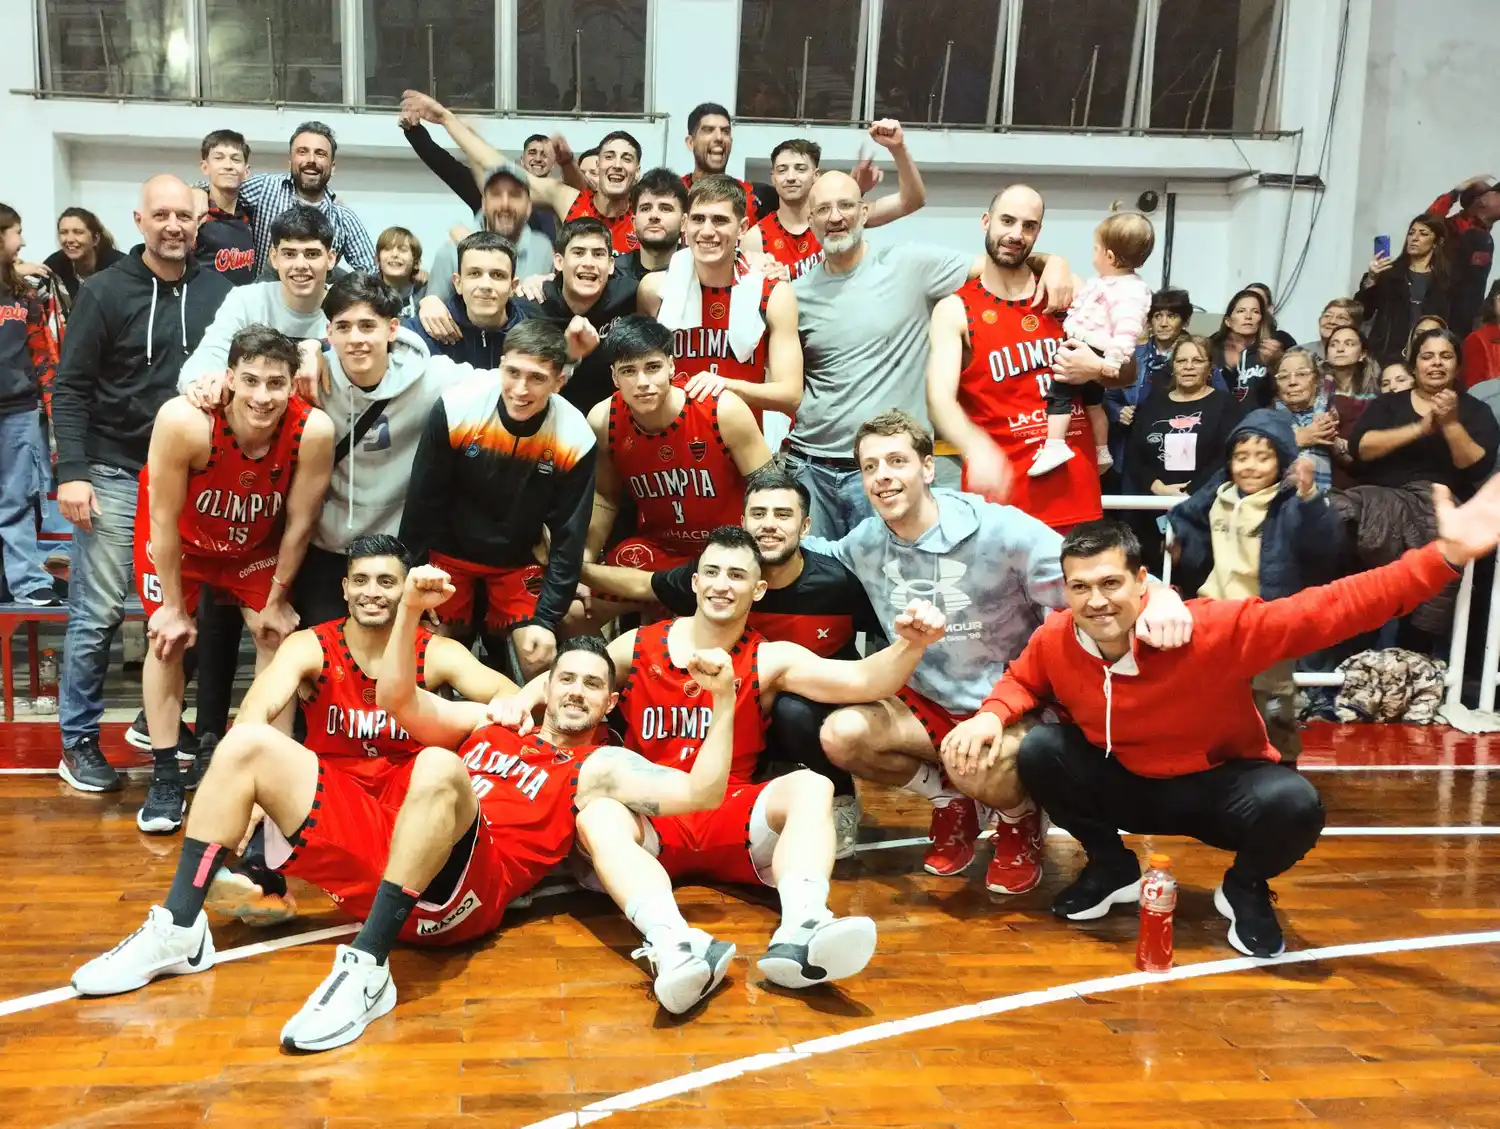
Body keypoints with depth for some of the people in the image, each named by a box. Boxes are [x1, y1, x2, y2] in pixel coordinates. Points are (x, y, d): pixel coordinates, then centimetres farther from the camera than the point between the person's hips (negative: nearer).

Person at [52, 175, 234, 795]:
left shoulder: (217, 290, 4)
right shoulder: (105, 291, -4)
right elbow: (70, 389, -4)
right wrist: (72, 472, -13)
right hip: (116, 474, -3)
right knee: (97, 612, -1)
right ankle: (78, 739, 12)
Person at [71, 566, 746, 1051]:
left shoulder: (600, 767, 16)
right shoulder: (487, 724, 28)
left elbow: (700, 794, 4)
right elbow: (397, 700, 20)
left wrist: (724, 702, -5)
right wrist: (411, 608, 9)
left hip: (458, 898, -6)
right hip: (378, 856, 6)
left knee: (439, 767, -37)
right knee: (249, 744, -1)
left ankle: (366, 969, -38)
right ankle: (179, 931, 0)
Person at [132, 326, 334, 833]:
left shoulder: (313, 431, -34)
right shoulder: (184, 421, -38)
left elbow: (299, 522, -18)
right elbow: (165, 519, -24)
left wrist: (277, 599, -7)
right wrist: (173, 606, -14)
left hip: (255, 541, 2)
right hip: (180, 536, -1)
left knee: (277, 636, -2)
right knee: (167, 639, -1)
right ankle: (165, 778, 10)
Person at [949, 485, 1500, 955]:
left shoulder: (1211, 628, -32)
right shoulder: (1054, 641, -20)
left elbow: (1325, 609, -34)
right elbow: (1021, 681, 4)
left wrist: (1444, 557, -42)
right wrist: (992, 716, -20)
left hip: (1221, 787, -2)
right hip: (1127, 784, 3)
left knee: (1293, 803, -35)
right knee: (1038, 751, -22)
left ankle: (1245, 889, 4)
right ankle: (1112, 868, 7)